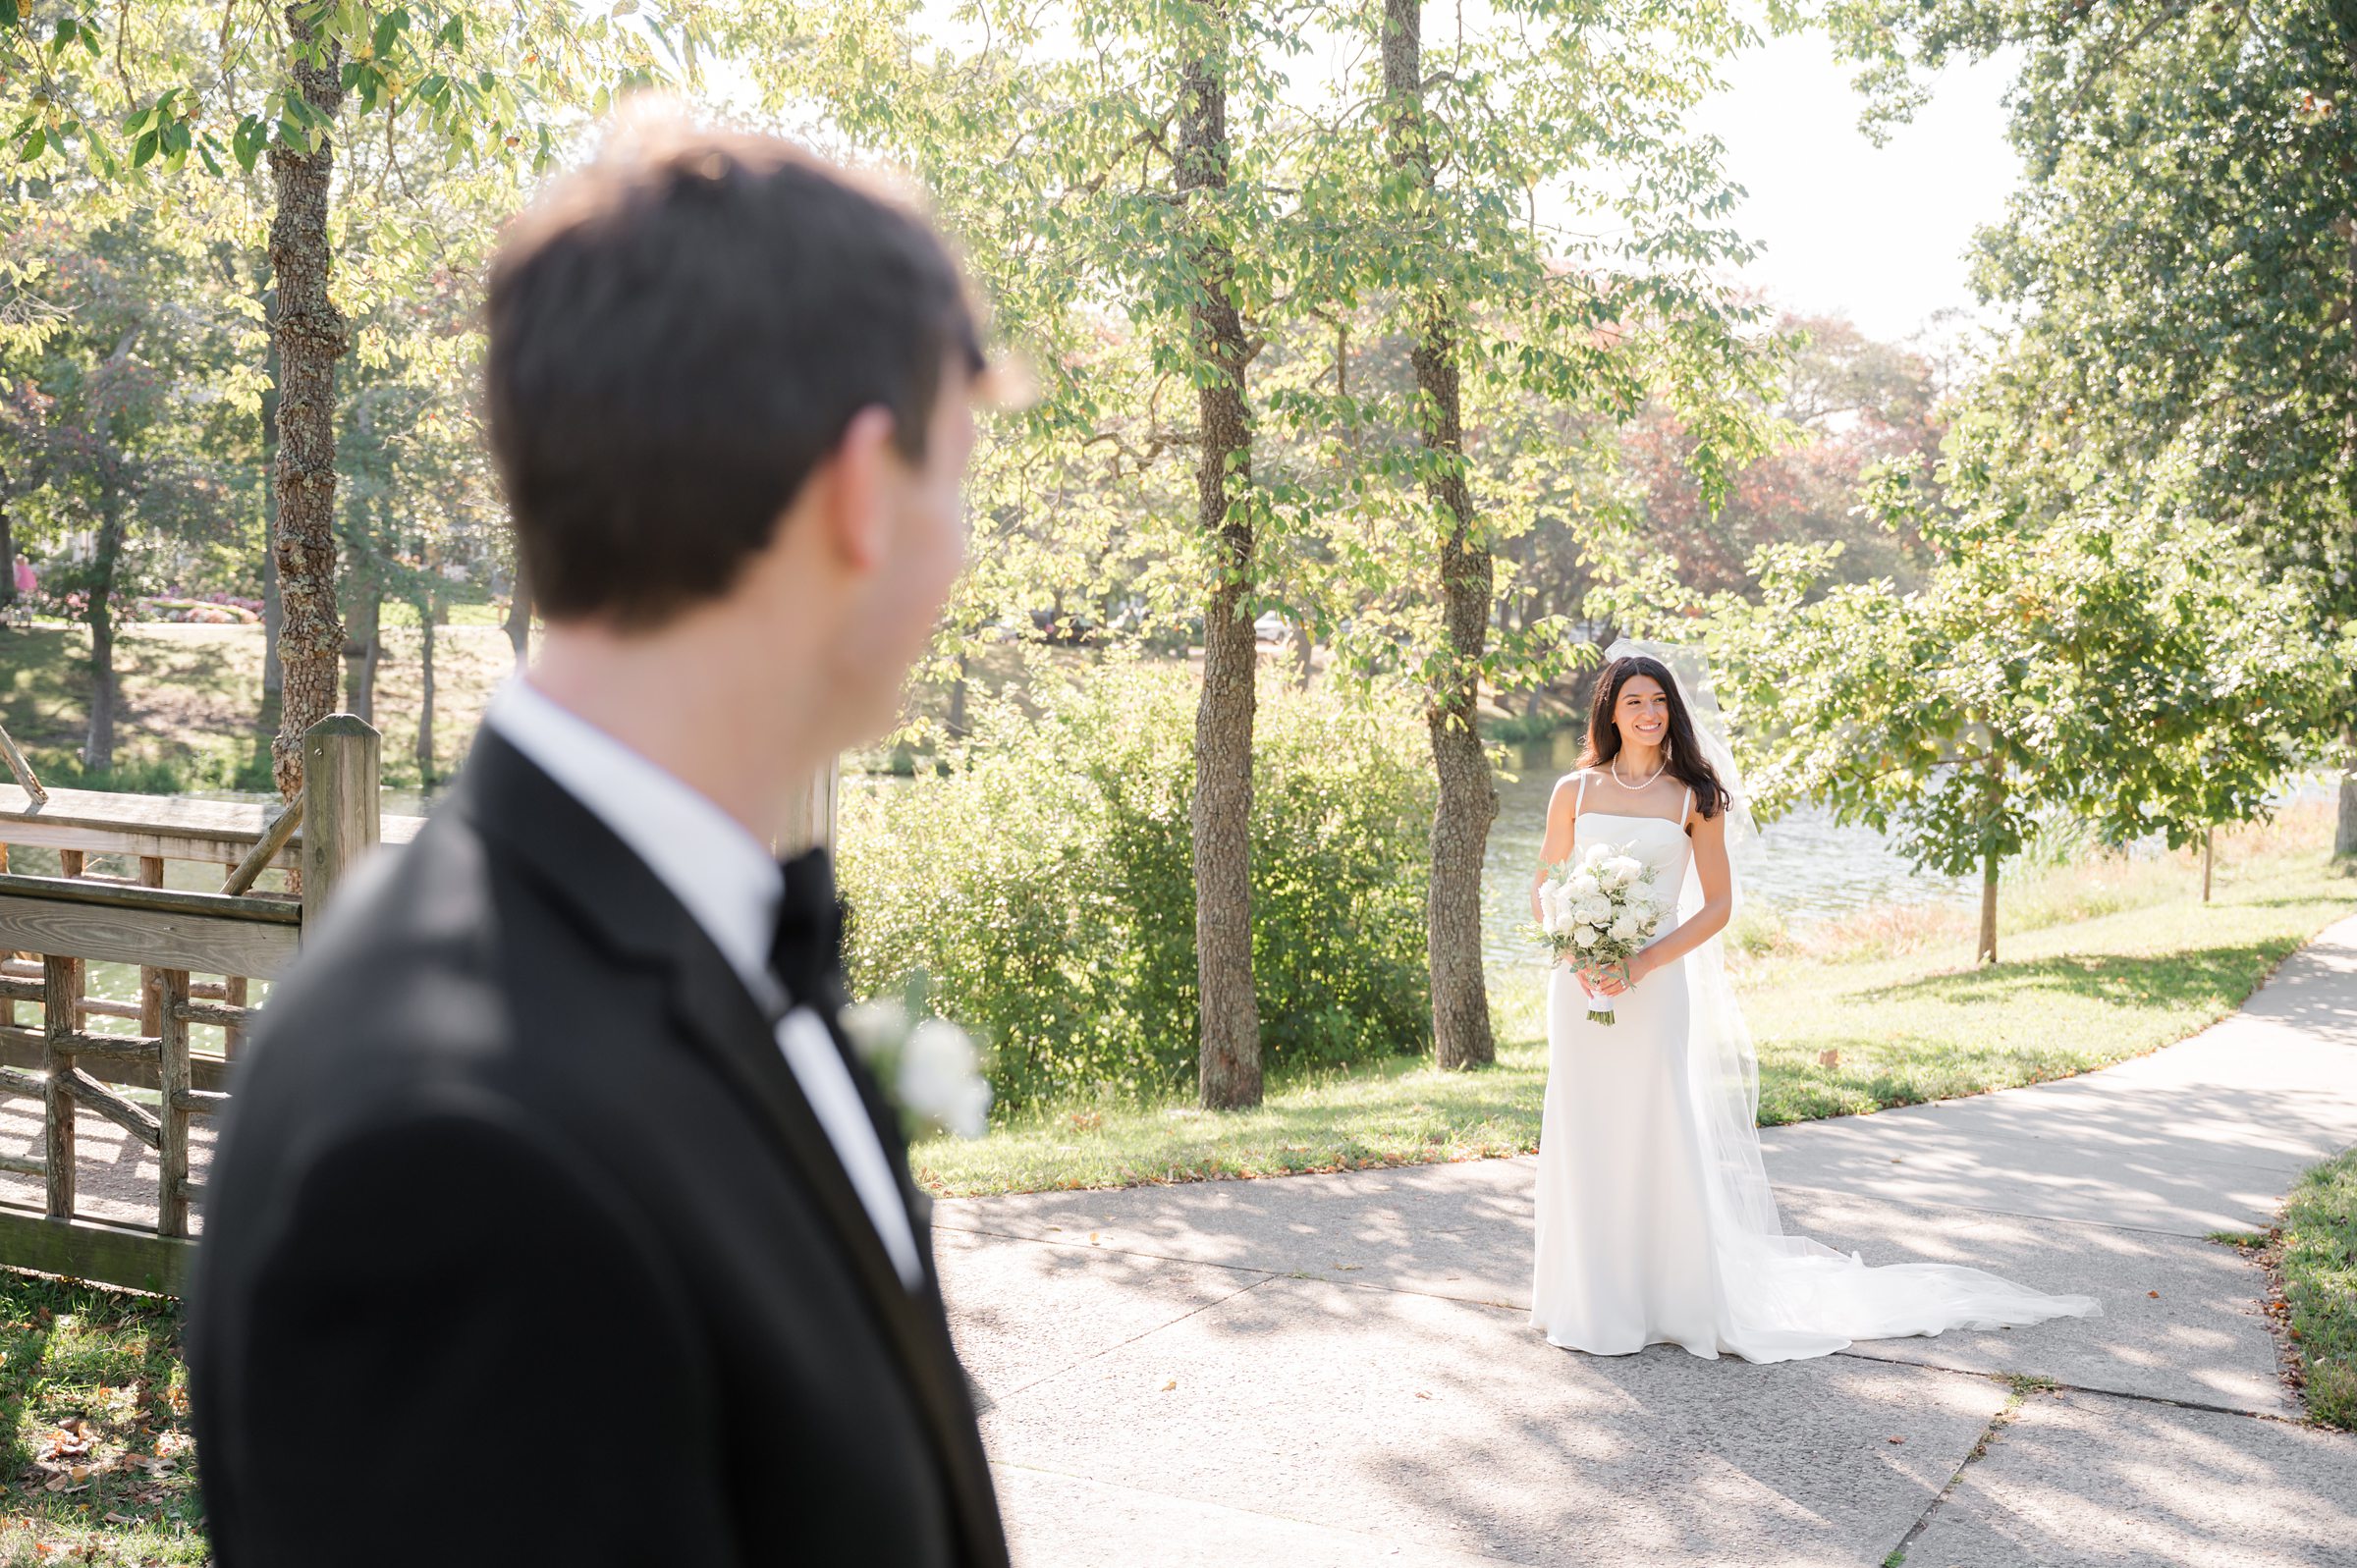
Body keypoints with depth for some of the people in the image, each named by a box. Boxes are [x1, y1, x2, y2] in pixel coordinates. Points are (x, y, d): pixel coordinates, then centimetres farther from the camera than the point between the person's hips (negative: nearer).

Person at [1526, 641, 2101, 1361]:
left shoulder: (1694, 796, 2)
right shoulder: (1574, 791, 6)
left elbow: (1717, 905, 0)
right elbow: (1544, 889, 10)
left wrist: (1640, 965, -11)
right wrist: (1578, 954, -7)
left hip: (1655, 989, -2)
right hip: (1581, 987, 2)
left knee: (1658, 1136, -2)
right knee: (1584, 1137, 6)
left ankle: (1670, 1299, 11)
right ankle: (1586, 1300, 18)